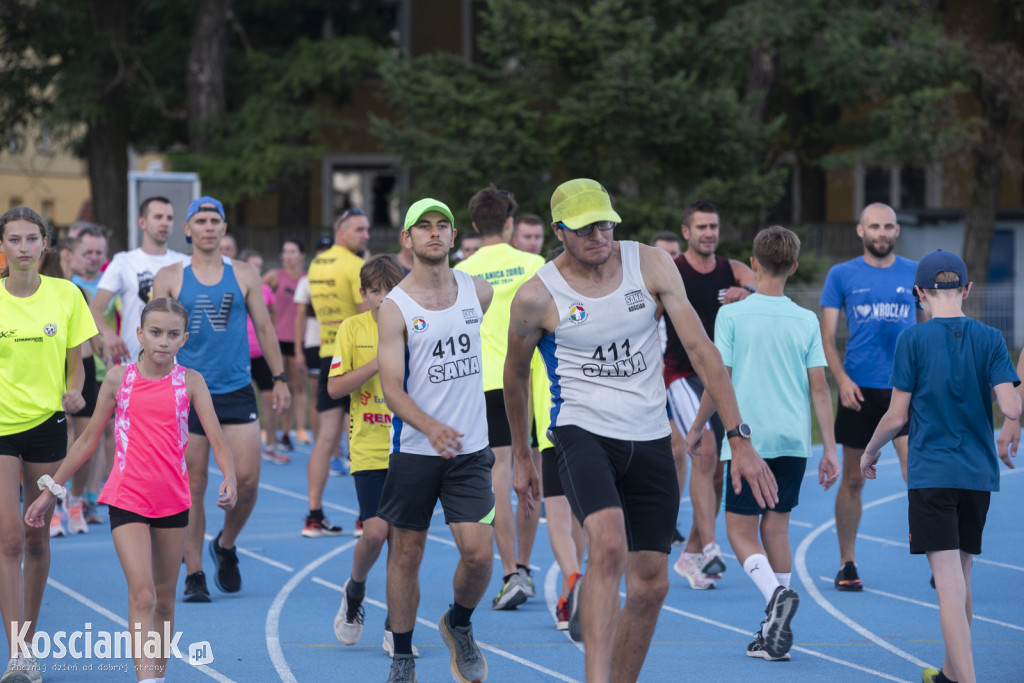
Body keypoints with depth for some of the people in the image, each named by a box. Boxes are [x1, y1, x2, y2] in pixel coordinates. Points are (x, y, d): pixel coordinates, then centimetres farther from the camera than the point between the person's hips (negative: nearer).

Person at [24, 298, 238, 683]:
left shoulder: (190, 382, 1)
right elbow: (89, 438, 10)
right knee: (142, 594, -16)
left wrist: (229, 478, -26)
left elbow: (216, 439, -5)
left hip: (173, 502, 2)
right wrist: (51, 490, 13)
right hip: (127, 500, -2)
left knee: (164, 601, 12)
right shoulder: (119, 379, 1)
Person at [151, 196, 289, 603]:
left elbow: (264, 327, 12)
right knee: (192, 486, -1)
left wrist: (279, 377, 8)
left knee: (246, 479, -6)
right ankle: (194, 574, 7)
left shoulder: (244, 276, 8)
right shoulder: (169, 279, 4)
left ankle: (225, 546, 21)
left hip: (237, 390, 1)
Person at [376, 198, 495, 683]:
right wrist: (430, 426, -31)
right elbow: (391, 387, -14)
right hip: (414, 449, -2)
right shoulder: (395, 308, -8)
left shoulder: (479, 292, 4)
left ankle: (459, 624, 21)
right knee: (406, 554, 5)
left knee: (478, 552, -8)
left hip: (470, 448, 2)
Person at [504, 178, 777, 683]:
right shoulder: (536, 296, -8)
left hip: (650, 440, 4)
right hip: (582, 431, -4)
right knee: (608, 546, -30)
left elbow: (700, 349, -3)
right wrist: (521, 457, 18)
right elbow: (515, 375, 10)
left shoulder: (651, 266, -4)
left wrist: (739, 439, -8)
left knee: (651, 585, 6)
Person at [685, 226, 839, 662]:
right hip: (793, 439, 4)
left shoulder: (732, 315, -5)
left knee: (740, 532, 4)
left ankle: (776, 594, -25)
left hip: (747, 440, -4)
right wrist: (830, 449, 6)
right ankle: (775, 633, 12)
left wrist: (697, 428, 9)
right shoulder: (806, 321, 4)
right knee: (776, 529, 14)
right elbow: (819, 388, 2)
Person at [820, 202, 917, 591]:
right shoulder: (842, 275, 4)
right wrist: (842, 379, -10)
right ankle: (847, 564, 18)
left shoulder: (916, 274, 7)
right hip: (859, 389, 0)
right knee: (853, 479, 6)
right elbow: (826, 335, 3)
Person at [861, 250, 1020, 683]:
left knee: (949, 583, -9)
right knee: (961, 576, 18)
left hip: (931, 474, -4)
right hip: (978, 474, 4)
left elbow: (897, 416, -4)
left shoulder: (913, 339, -6)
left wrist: (870, 452, 13)